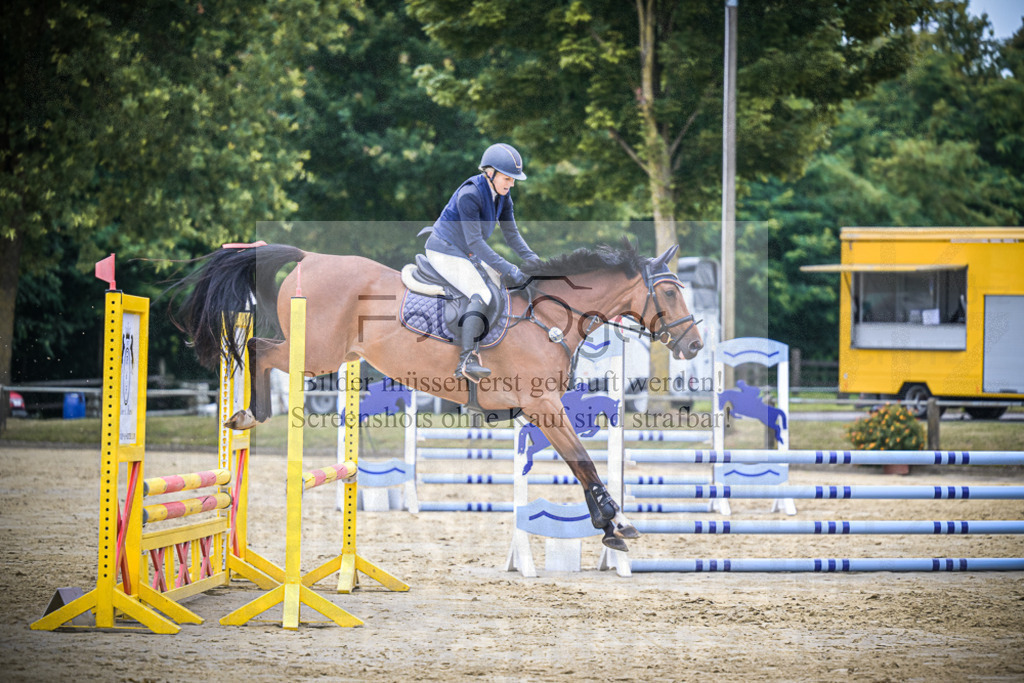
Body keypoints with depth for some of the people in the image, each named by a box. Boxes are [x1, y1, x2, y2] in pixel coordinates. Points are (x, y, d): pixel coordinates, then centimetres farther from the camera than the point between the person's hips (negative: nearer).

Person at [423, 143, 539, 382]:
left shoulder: (502, 195, 1)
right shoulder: (470, 194, -26)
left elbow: (511, 234, 7)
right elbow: (474, 241, -28)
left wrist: (532, 260, -9)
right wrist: (508, 269, -31)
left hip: (468, 254, 10)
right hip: (445, 252, -10)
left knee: (504, 284, 9)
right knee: (481, 296, -27)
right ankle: (467, 360, -39)